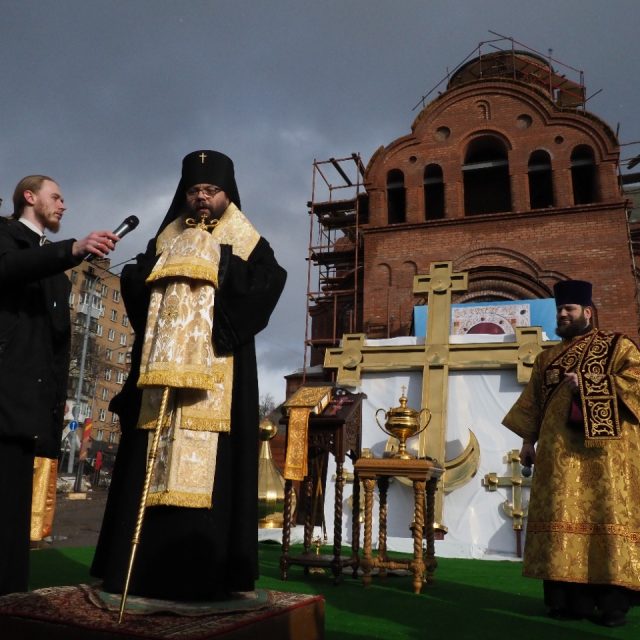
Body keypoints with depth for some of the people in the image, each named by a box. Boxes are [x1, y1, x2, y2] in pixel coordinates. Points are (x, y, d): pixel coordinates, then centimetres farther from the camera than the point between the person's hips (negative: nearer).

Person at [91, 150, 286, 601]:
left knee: (204, 467, -9)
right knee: (151, 465, 0)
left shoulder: (244, 242, 10)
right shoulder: (167, 241, 22)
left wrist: (216, 259, -9)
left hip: (216, 367, -4)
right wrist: (158, 268, -4)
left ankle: (200, 573, -5)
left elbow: (271, 281, -8)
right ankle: (143, 569, 5)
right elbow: (133, 284, 13)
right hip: (163, 364, 4)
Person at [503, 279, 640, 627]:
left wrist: (589, 384, -13)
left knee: (607, 515, -6)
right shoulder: (547, 358, 20)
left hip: (604, 449, -3)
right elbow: (532, 402, 17)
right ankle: (571, 597, 2)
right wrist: (528, 440, 9)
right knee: (563, 518, -2)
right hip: (560, 451, 4)